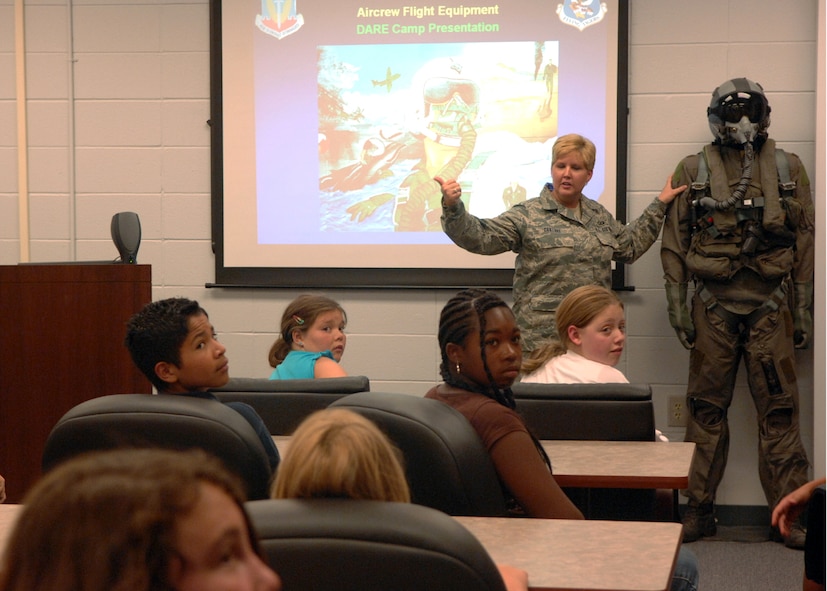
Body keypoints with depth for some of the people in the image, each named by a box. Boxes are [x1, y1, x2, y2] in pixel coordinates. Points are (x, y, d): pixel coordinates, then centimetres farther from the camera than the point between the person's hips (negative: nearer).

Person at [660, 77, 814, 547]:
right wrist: (677, 303, -1)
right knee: (706, 407, 4)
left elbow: (806, 240, 8)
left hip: (771, 305, 0)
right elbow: (675, 241, 6)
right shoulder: (692, 171, 7)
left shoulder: (788, 169, 8)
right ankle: (699, 510, 13)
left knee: (779, 408, 1)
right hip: (713, 305, 0)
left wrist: (805, 308, 3)